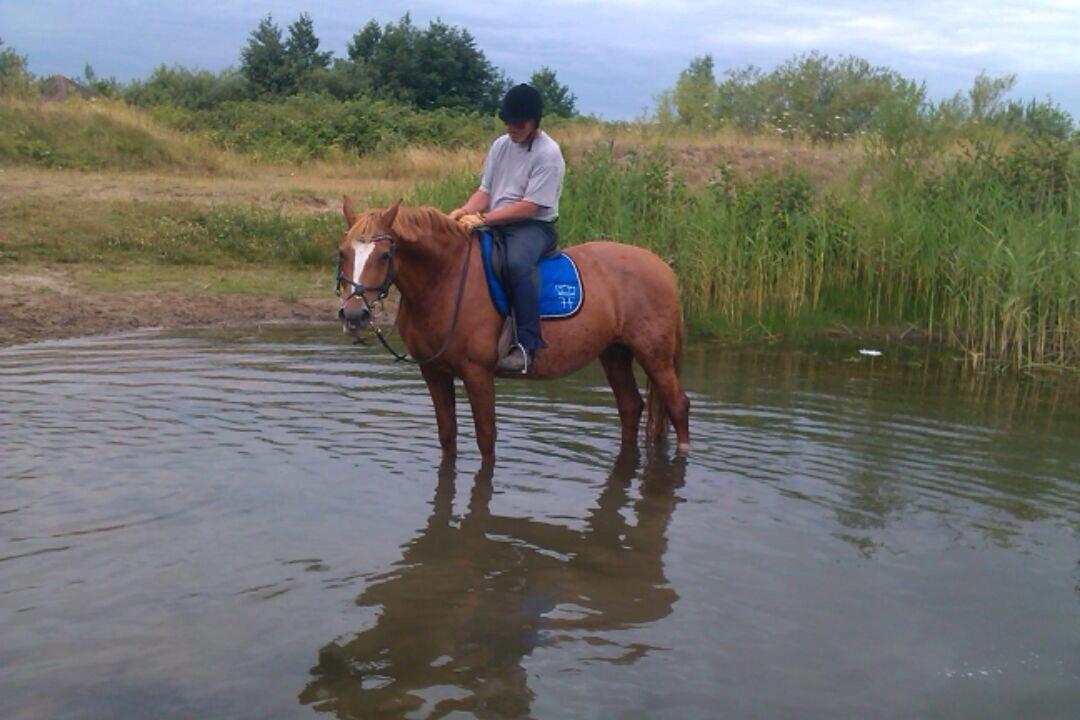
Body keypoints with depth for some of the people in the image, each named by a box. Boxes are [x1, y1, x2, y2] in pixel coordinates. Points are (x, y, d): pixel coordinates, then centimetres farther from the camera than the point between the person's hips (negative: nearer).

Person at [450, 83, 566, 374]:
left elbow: (530, 207, -17)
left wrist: (483, 218, -22)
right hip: (494, 224, 7)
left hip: (534, 227, -7)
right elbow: (485, 191, 12)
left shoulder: (548, 153, -10)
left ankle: (527, 343, -36)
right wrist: (465, 211, -10)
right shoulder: (501, 145, 12)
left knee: (517, 262, -38)